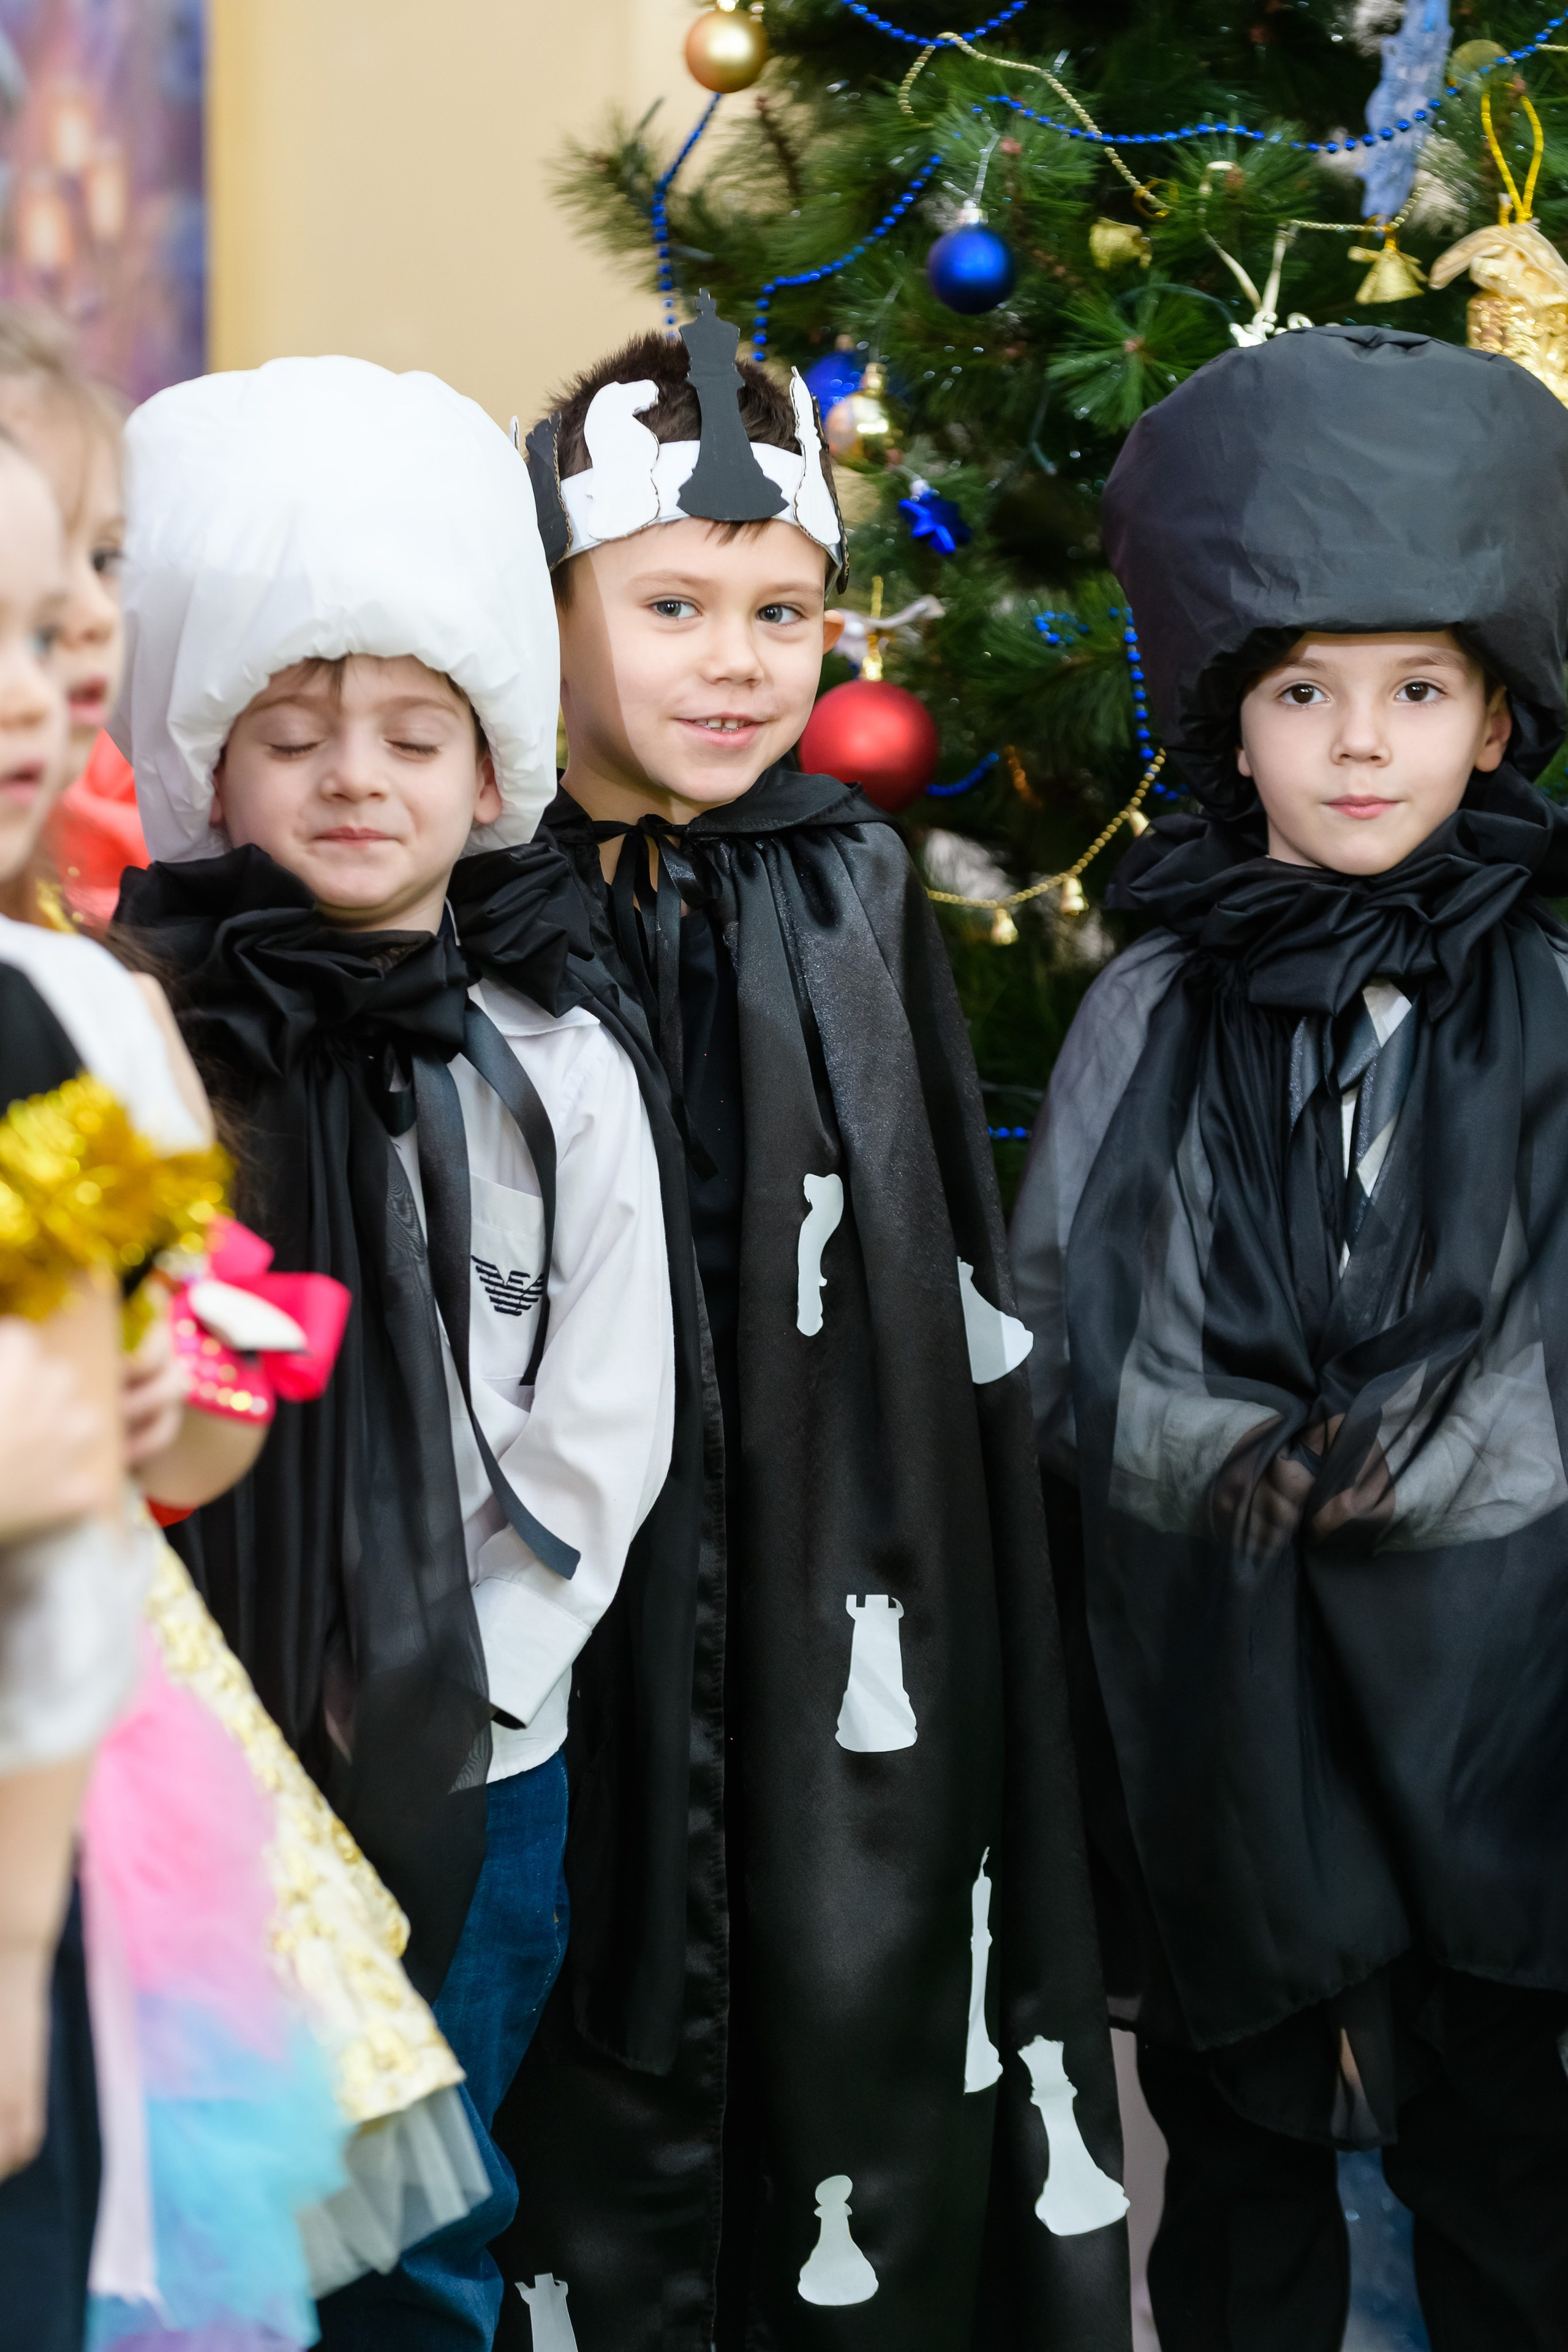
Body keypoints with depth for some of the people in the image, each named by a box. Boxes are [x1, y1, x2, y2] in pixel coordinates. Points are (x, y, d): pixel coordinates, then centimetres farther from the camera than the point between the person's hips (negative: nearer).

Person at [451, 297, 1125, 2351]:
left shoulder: (857, 892, 7)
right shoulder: (476, 913, -4)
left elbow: (967, 1293, 10)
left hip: (856, 1589, 3)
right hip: (598, 1617, -2)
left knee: (864, 2024, 9)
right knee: (614, 2084, 5)